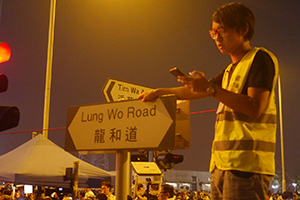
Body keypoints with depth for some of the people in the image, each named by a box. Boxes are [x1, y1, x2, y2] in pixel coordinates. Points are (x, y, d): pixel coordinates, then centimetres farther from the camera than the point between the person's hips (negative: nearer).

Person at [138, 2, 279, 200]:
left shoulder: (260, 58, -2)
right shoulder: (230, 70, 24)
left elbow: (254, 108, -14)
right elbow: (197, 91, 34)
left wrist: (211, 88, -16)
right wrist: (160, 92, 34)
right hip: (223, 162, 8)